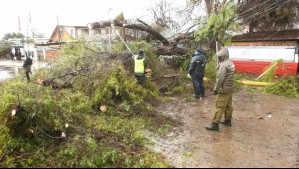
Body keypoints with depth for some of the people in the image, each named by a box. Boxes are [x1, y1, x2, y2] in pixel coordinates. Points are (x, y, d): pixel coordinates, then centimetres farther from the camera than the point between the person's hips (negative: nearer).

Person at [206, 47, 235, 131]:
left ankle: (215, 124, -3)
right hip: (230, 89, 10)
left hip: (224, 90, -10)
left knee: (220, 107, -7)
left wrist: (216, 89, -15)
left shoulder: (223, 65, -19)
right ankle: (228, 120, 29)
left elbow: (220, 79, -22)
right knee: (228, 105, 17)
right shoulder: (231, 63, 12)